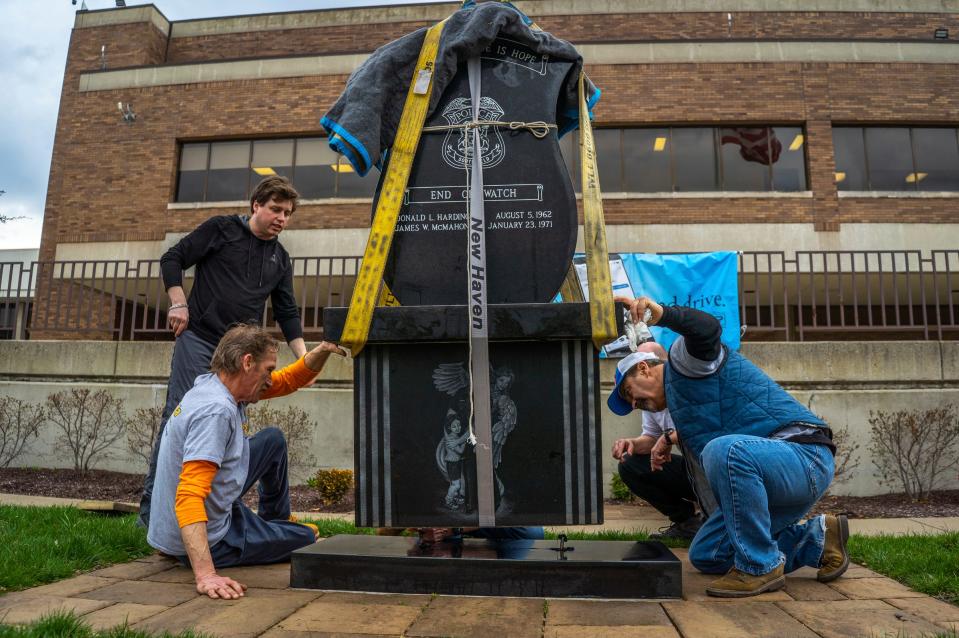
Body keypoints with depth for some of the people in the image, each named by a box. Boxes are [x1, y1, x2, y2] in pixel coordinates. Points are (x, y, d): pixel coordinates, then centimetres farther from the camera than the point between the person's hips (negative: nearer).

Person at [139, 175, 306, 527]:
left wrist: (303, 356, 4)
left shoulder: (280, 258, 15)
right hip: (199, 340, -5)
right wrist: (178, 304, -9)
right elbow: (172, 259, 3)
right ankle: (151, 508, 2)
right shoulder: (221, 228, 2)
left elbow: (287, 313, 15)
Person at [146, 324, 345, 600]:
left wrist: (322, 350, -8)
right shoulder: (216, 411, -30)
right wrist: (205, 575, -44)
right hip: (213, 541, -9)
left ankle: (277, 521, 37)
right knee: (308, 538, 10)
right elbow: (189, 497, -38)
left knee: (273, 439, 17)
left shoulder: (215, 384, -1)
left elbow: (289, 380, 9)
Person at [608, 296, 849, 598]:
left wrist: (662, 315, -47)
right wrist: (672, 441, 16)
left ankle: (760, 567, -21)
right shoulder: (680, 394, 23)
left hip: (804, 456, -10)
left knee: (725, 450, -39)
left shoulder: (682, 359, -6)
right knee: (704, 555, 11)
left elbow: (707, 329, -30)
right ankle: (816, 538, 14)